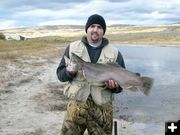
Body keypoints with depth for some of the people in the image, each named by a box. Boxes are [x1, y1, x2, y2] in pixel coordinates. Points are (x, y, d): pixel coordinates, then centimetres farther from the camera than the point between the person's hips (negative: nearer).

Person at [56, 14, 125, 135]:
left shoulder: (115, 53, 4)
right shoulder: (72, 48, 6)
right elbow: (60, 73, 7)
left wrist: (114, 86, -15)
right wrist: (69, 72, -15)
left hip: (102, 108, 0)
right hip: (76, 105, 0)